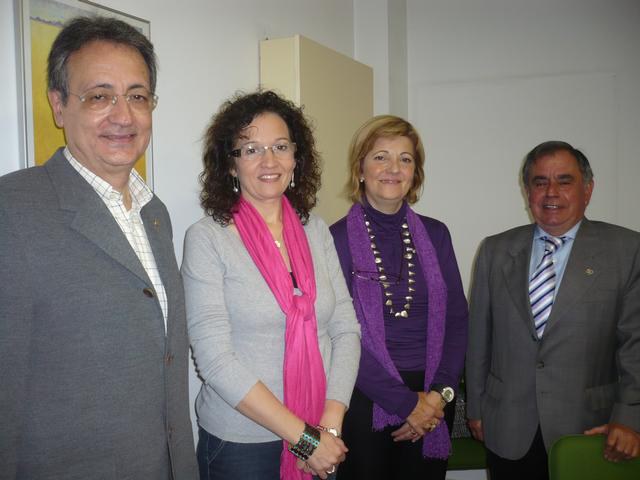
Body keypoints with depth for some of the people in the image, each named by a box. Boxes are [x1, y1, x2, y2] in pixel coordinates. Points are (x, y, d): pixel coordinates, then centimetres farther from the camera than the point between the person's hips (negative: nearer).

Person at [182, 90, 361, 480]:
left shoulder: (316, 231, 3)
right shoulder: (207, 238, -11)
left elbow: (346, 329, 1)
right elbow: (215, 358, -16)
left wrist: (331, 424, -11)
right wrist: (305, 436, -16)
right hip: (240, 444, -4)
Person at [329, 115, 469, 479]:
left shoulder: (435, 234, 5)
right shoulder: (337, 239, -7)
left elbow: (457, 320, 3)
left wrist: (439, 393, -9)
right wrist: (406, 403, -13)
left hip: (433, 403, 4)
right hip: (366, 401, -3)